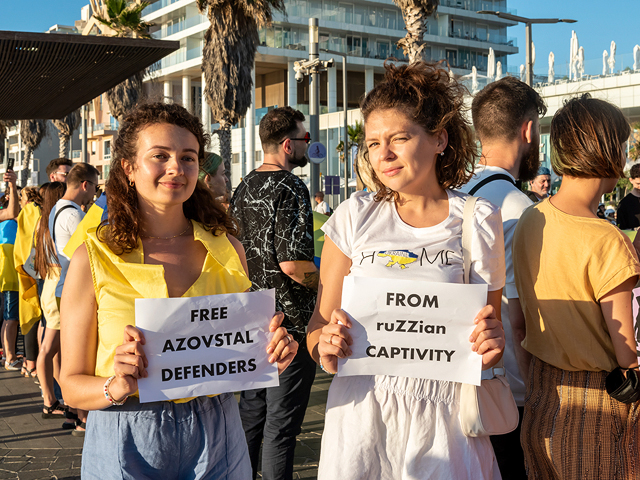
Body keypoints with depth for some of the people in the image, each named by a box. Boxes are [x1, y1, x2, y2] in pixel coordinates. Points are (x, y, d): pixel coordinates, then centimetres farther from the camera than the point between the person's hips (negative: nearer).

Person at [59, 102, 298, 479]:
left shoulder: (228, 250, 1)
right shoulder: (93, 259, -7)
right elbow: (72, 384, -4)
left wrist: (268, 357, -9)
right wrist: (117, 387, -24)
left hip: (215, 439, 3)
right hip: (127, 445, -2)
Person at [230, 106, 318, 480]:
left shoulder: (244, 189, 10)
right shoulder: (290, 189, -17)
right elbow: (293, 263, -24)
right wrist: (325, 282, -8)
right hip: (289, 322, -9)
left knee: (250, 412, 20)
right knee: (282, 422, 0)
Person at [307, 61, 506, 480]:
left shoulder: (479, 221, 1)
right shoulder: (355, 217, 1)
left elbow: (493, 317, 10)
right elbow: (320, 324, 5)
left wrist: (492, 342, -12)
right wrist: (324, 347, -17)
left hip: (443, 417, 0)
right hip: (362, 409, 0)